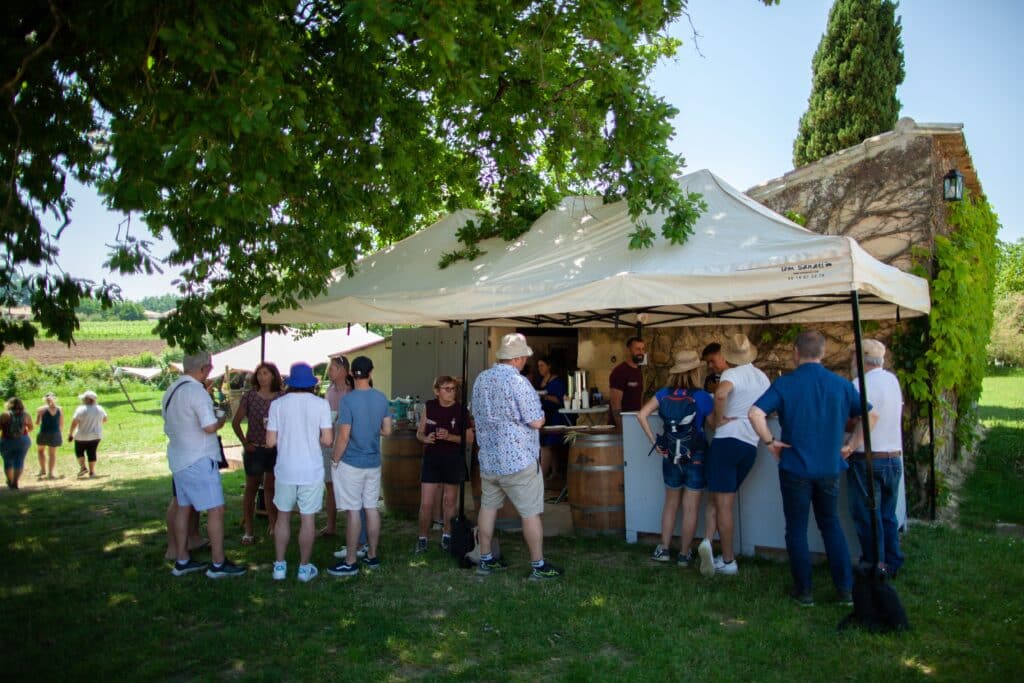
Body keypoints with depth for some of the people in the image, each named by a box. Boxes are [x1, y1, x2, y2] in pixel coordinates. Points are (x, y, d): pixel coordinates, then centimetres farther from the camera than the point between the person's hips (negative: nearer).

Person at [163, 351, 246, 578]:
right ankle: (218, 564, 0)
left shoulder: (171, 391, 11)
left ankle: (182, 561, 22)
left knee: (183, 508, 15)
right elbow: (209, 426, -26)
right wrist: (222, 419, -5)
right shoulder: (196, 391, -18)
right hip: (199, 461, -9)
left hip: (178, 459, 9)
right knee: (216, 510, -3)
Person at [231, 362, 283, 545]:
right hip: (255, 449, -1)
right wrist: (245, 443, -5)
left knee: (271, 487, 13)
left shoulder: (281, 397, -2)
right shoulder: (249, 396, -5)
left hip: (275, 449, 1)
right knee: (251, 488, 7)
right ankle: (248, 531, 14)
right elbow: (236, 422, 0)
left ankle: (273, 525, 23)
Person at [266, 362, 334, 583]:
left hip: (285, 469, 2)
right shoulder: (321, 404, -8)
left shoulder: (278, 404, -4)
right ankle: (304, 567, 15)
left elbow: (271, 441, -5)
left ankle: (279, 565, 21)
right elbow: (327, 439, -10)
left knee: (283, 517, 16)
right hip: (311, 470, -1)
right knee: (308, 519, 7)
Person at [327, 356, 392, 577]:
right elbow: (387, 431, 7)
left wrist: (335, 460, -5)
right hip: (374, 462, 6)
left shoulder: (348, 399, -16)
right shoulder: (382, 398, 2)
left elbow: (343, 436, -17)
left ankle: (350, 563, 7)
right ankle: (372, 556, 23)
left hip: (351, 463, -5)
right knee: (371, 508, 13)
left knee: (353, 512, -1)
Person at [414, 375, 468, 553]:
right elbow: (419, 433, 8)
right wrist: (425, 438, -14)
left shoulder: (461, 409, -6)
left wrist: (450, 437, -20)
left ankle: (447, 536, 29)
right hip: (432, 458, 1)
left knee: (450, 501, 11)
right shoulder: (429, 407, 0)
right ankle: (422, 538, 15)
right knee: (426, 503, -1)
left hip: (453, 460, -1)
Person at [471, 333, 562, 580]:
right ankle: (538, 566, 10)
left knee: (488, 506, 17)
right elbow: (537, 422, -17)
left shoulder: (480, 379, 4)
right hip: (518, 461, -7)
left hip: (488, 459, 7)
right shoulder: (518, 382, -18)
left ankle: (485, 559, 25)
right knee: (530, 513, 3)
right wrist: (537, 414, 3)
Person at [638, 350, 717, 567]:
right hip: (696, 457, -4)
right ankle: (684, 554, 17)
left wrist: (654, 442, -4)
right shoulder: (703, 397, -13)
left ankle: (664, 549, 24)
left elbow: (642, 415, -8)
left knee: (671, 504, 20)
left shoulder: (665, 393, -3)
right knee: (690, 509, 8)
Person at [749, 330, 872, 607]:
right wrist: (851, 445, 11)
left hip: (795, 468, -3)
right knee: (831, 525, 19)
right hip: (830, 468, 3)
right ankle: (845, 589, 18)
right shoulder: (840, 384, 0)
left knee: (797, 529, 9)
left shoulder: (785, 384, -10)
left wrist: (770, 442, -11)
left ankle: (804, 591, 16)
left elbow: (755, 413, -23)